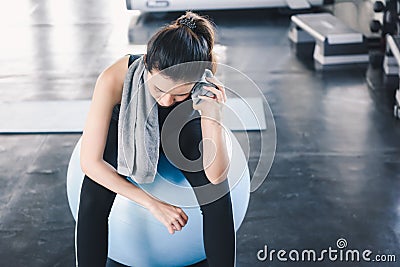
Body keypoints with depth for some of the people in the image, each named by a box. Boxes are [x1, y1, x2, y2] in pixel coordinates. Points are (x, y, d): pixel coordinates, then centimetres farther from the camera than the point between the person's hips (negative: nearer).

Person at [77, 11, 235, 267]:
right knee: (95, 194, -26)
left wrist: (212, 116, -48)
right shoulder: (114, 79, -39)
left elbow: (216, 176, -34)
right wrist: (152, 204, -36)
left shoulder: (206, 86, -35)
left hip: (181, 131, 1)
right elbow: (90, 161, -34)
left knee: (216, 189, -24)